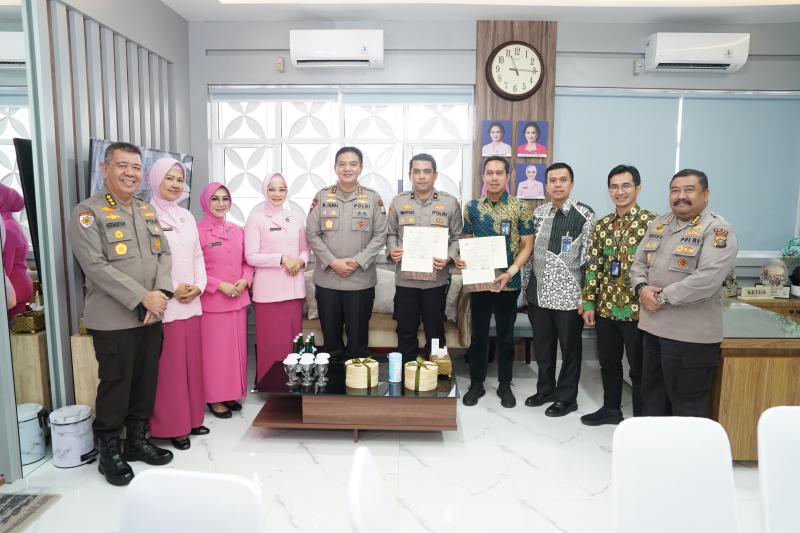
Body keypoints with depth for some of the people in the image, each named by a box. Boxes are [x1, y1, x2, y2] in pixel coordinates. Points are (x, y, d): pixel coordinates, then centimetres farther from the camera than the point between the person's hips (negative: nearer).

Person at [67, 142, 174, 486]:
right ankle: (109, 452, 21)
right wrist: (142, 298, -19)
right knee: (115, 386, 4)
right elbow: (96, 266, -17)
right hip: (113, 319, -6)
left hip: (151, 316, 6)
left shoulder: (148, 211, 14)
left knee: (146, 383, 13)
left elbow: (164, 254, 9)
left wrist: (161, 293, -9)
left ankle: (137, 440, 30)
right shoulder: (87, 213, -7)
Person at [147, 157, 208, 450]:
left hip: (192, 302, 6)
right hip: (164, 305, -6)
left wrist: (200, 286, 1)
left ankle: (191, 418, 26)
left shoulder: (187, 216, 14)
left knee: (192, 362, 13)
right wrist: (171, 289, -15)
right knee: (169, 366, 1)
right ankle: (172, 425, 14)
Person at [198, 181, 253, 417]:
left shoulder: (237, 230, 10)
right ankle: (215, 398, 17)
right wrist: (220, 285, -17)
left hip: (238, 300, 6)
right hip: (211, 301, -5)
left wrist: (245, 280, -5)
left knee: (237, 348, 12)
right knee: (215, 351, 2)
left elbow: (247, 262, 14)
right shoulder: (198, 231, -8)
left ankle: (231, 394, 26)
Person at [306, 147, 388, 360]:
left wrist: (358, 261, -13)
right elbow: (312, 234, 0)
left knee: (358, 336, 8)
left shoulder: (373, 198, 2)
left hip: (361, 279, -1)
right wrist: (333, 262, -11)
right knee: (330, 334, 11)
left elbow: (380, 235, -1)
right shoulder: (322, 196, 4)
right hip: (327, 278, 1)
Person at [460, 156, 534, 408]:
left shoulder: (520, 206, -3)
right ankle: (476, 384, 24)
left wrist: (510, 272, -16)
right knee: (478, 335, 10)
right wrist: (461, 260, -11)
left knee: (506, 336, 10)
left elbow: (527, 245, -4)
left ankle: (505, 385, 25)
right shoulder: (472, 206, 3)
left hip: (508, 283, -1)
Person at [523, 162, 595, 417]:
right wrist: (526, 287, 12)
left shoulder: (584, 215, -8)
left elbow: (589, 258, -8)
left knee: (569, 347, 9)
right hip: (539, 294, 5)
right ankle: (546, 389, 34)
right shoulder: (538, 213, 7)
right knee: (542, 346, 16)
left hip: (568, 296, -5)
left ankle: (567, 397, 25)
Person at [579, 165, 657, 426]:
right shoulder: (602, 225, 8)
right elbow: (593, 265, 8)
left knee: (639, 368, 7)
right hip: (606, 307, 5)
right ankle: (611, 409, 34)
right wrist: (588, 302, 4)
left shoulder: (651, 222, -8)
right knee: (608, 363, 17)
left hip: (637, 309, -5)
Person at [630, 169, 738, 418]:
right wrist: (642, 288, -8)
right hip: (654, 326, 7)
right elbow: (639, 263, 12)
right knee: (652, 394, 21)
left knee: (687, 404, 6)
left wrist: (663, 297, -18)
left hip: (690, 333, -7)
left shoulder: (717, 230, -11)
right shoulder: (658, 224, 11)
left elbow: (707, 280, -23)